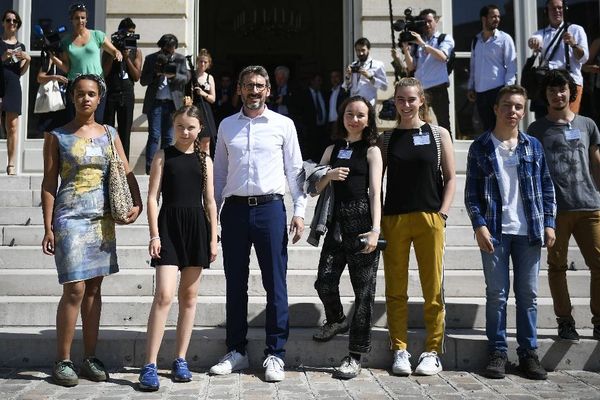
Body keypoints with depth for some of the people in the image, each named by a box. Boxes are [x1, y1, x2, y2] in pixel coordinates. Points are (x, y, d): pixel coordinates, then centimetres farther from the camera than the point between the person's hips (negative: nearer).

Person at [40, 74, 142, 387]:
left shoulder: (109, 134, 11)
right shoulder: (57, 136, 1)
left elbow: (126, 173, 6)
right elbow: (49, 184, -1)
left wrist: (137, 203, -12)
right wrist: (48, 227, -6)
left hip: (103, 220, 4)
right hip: (71, 219, -4)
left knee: (94, 288, 8)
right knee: (75, 289, -8)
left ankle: (90, 358, 16)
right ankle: (63, 362, 4)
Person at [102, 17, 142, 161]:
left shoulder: (136, 52, 8)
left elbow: (136, 77, 0)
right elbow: (104, 73, -6)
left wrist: (127, 58, -9)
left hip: (127, 94, 1)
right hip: (110, 93, -1)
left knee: (125, 133, 3)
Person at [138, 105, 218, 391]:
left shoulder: (205, 160, 11)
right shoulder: (163, 156, 3)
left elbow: (210, 201, 11)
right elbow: (152, 197, -1)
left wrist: (213, 237, 6)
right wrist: (154, 235, -10)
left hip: (197, 227, 4)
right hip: (169, 225, -3)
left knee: (189, 296, 8)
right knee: (164, 295, -14)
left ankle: (180, 360, 18)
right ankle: (150, 365, -10)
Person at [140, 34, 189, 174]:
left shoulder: (180, 59, 10)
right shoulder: (150, 59, 6)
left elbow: (186, 77, 2)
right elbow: (143, 81, 4)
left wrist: (174, 75, -17)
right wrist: (156, 73, -13)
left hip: (172, 103, 2)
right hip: (155, 102, -2)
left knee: (168, 137, 5)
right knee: (154, 136, -7)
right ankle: (150, 167, -5)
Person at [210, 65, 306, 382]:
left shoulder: (283, 125, 5)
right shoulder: (226, 126, 12)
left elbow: (294, 170, 6)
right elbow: (219, 172, 15)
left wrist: (299, 211, -2)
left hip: (270, 207, -2)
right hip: (234, 209, 2)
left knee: (275, 284, -1)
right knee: (235, 284, 8)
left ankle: (275, 355, 9)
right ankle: (236, 351, 20)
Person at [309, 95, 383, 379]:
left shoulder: (371, 150, 6)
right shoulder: (333, 149, 18)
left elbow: (375, 192, -4)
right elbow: (315, 189, 17)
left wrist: (375, 229, -15)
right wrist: (328, 175, -4)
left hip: (362, 221, -3)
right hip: (337, 221, 4)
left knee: (363, 290, -2)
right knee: (324, 281, -6)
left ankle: (355, 356, 6)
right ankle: (336, 320, 27)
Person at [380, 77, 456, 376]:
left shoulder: (439, 134, 7)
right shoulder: (387, 138, 10)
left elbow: (450, 177, 6)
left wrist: (442, 213, -5)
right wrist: (377, 218, -1)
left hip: (430, 218, -1)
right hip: (394, 219, 1)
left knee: (433, 289, 2)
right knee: (395, 290, 4)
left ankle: (433, 352, 12)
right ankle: (399, 351, 13)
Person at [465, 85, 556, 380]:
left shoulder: (533, 146, 11)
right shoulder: (480, 147, 4)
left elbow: (546, 187, 11)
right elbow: (471, 192, 0)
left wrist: (549, 223, 3)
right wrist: (479, 225, -10)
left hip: (529, 232, 2)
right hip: (494, 232, -2)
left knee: (528, 294, 7)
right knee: (497, 294, 2)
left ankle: (528, 353, 16)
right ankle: (497, 352, 12)